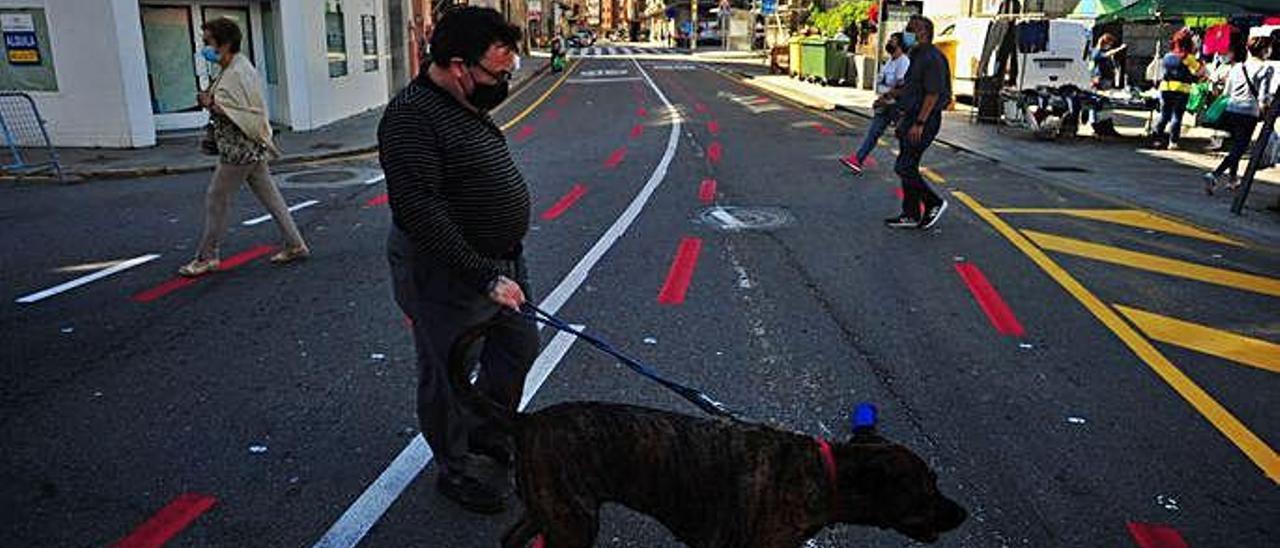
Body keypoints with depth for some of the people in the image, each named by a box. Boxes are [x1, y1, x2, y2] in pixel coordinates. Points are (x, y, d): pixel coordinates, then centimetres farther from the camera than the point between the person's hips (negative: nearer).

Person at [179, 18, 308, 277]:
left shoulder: (238, 73, -19)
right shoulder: (232, 69, 12)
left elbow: (245, 115, -23)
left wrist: (213, 105, -21)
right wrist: (211, 101, 8)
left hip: (240, 151, -10)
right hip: (250, 149, 10)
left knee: (215, 200, 1)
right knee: (270, 197, 12)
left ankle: (206, 257, 12)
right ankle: (296, 245, 15)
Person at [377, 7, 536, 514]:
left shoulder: (467, 106, 9)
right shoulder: (412, 116, -22)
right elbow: (420, 211, -29)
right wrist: (484, 276, -28)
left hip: (500, 262, 10)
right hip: (446, 276, -10)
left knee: (517, 350, 21)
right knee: (446, 376, 8)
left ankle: (486, 436, 42)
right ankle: (455, 469, 28)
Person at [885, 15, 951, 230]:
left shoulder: (932, 58, -16)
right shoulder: (917, 56, 16)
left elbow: (933, 94, -21)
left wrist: (919, 123, -24)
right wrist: (905, 119, 20)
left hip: (924, 121, -10)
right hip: (912, 118, 10)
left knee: (904, 167, -10)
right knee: (908, 168, 11)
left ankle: (934, 203, 3)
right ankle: (910, 215, 17)